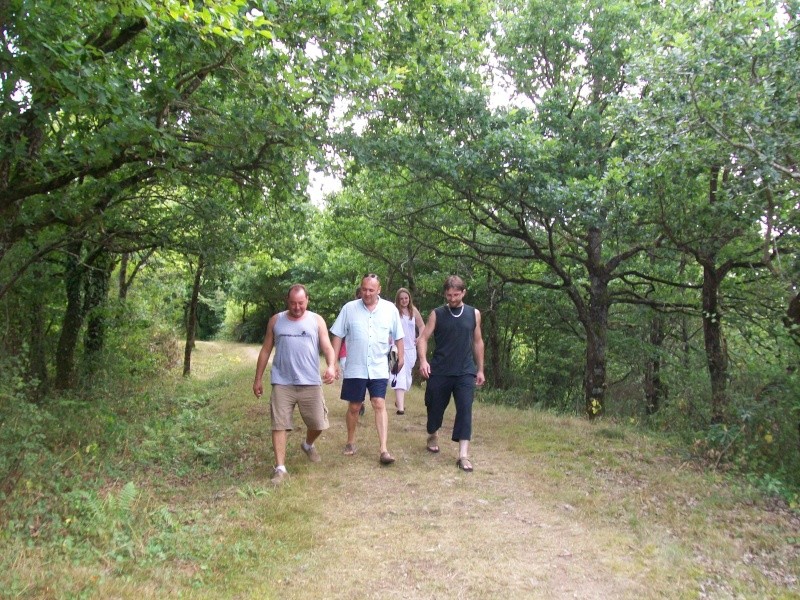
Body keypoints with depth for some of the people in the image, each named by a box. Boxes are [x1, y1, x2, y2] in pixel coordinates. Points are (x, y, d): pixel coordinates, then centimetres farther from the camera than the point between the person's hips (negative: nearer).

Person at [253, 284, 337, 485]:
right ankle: (280, 468, 6)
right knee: (279, 425, -2)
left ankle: (308, 445, 40)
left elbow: (327, 347, -4)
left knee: (318, 423, 7)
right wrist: (258, 379, 9)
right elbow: (266, 351, 11)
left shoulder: (317, 320, 4)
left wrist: (331, 366, -25)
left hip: (311, 383, 0)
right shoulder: (276, 320, 7)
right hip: (282, 384, 0)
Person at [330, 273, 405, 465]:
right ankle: (350, 442, 31)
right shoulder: (349, 308, -3)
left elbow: (398, 336, 9)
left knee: (380, 405, -7)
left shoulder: (390, 309, -1)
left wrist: (401, 357, 8)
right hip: (355, 368, 0)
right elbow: (338, 335, 1)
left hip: (379, 368, 0)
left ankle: (384, 449, -7)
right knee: (354, 406, 10)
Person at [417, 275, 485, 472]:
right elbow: (423, 338, -2)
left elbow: (478, 342, 13)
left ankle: (463, 455, -8)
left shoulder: (474, 314, 5)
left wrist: (480, 369, 12)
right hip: (439, 372, 0)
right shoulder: (437, 314, 0)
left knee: (465, 410, -9)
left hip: (465, 372, 0)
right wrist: (423, 360, -19)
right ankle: (433, 436, 42)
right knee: (435, 406, 13)